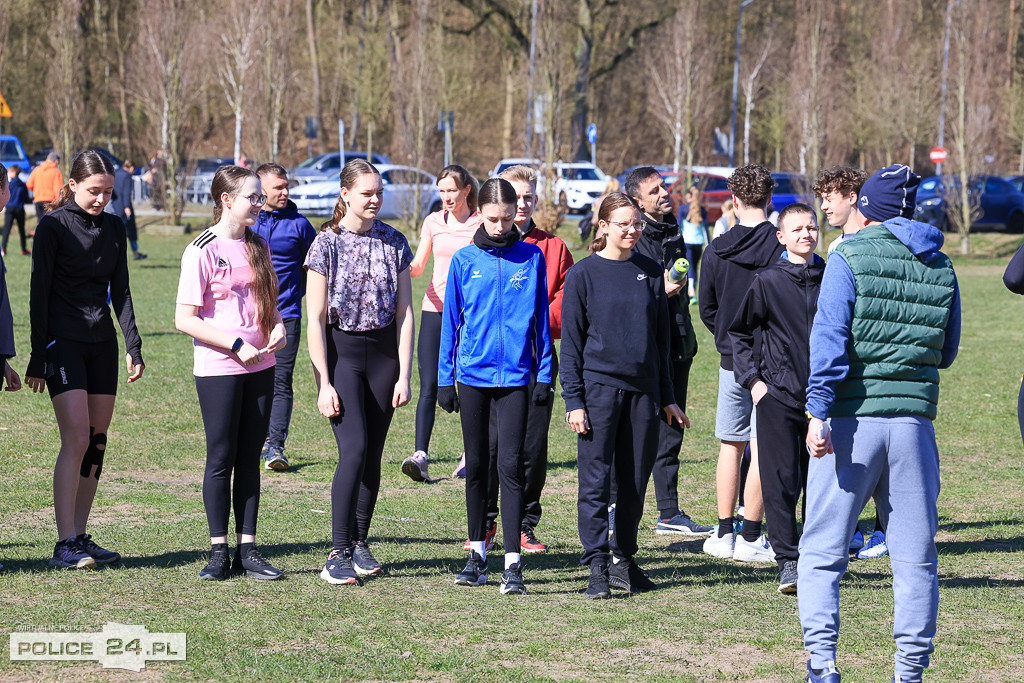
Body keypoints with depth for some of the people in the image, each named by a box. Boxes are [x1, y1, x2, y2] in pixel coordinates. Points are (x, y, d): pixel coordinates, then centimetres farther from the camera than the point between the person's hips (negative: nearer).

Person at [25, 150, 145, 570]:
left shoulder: (113, 230, 11)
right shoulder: (54, 226, -5)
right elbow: (39, 291, -6)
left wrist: (133, 346, 5)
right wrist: (38, 358, -9)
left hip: (101, 342, 6)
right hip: (63, 341, -6)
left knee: (96, 444, 4)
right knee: (76, 440, -14)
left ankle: (80, 537, 11)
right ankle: (65, 544, -13)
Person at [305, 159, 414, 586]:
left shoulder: (394, 243, 4)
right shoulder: (327, 243, -7)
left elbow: (404, 313, 5)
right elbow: (315, 319, -8)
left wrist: (404, 374, -1)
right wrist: (324, 383, -13)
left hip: (383, 350, 4)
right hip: (340, 350, -4)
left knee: (373, 454, 4)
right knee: (354, 449, -15)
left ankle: (359, 545, 17)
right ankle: (339, 554, -11)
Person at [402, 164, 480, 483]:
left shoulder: (481, 224, 0)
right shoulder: (433, 222, 9)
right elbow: (418, 266, 6)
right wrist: (407, 268, -16)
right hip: (435, 308, 2)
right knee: (428, 385, -8)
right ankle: (421, 455, -16)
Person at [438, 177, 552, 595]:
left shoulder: (531, 258, 2)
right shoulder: (465, 261, 2)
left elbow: (541, 318, 6)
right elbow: (451, 322, 7)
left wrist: (544, 375, 2)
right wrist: (445, 378, 4)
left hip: (514, 375, -1)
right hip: (473, 374, 2)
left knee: (510, 466, -8)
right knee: (476, 466, 10)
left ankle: (512, 564, -9)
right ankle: (477, 553, 20)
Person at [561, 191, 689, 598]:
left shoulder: (651, 273, 10)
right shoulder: (583, 274, -1)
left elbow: (661, 338, 15)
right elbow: (571, 341, -1)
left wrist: (667, 397, 13)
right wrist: (574, 399, -8)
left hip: (643, 391, 4)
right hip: (599, 386, -4)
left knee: (635, 481, 8)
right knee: (596, 481, -5)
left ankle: (624, 560, 18)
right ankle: (598, 566, -2)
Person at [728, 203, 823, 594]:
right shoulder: (767, 282, -1)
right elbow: (739, 333, 6)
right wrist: (752, 380, -2)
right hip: (778, 398, -3)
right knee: (781, 482, -6)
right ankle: (787, 561, -3)